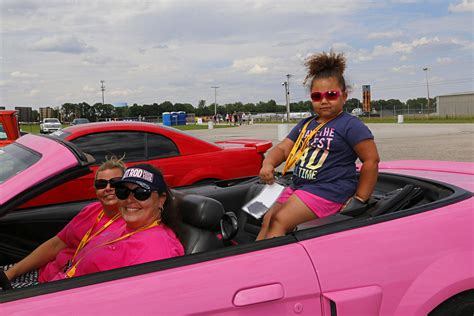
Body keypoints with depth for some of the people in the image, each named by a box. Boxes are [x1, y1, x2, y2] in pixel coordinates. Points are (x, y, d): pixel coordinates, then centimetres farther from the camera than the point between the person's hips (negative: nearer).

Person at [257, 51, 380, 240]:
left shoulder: (350, 125, -6)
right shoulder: (305, 125, 17)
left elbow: (371, 160, -9)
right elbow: (283, 148, 14)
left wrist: (359, 199, -9)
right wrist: (269, 163, -9)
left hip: (328, 191, -8)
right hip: (299, 185, 8)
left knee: (279, 221, -20)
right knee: (268, 219, -8)